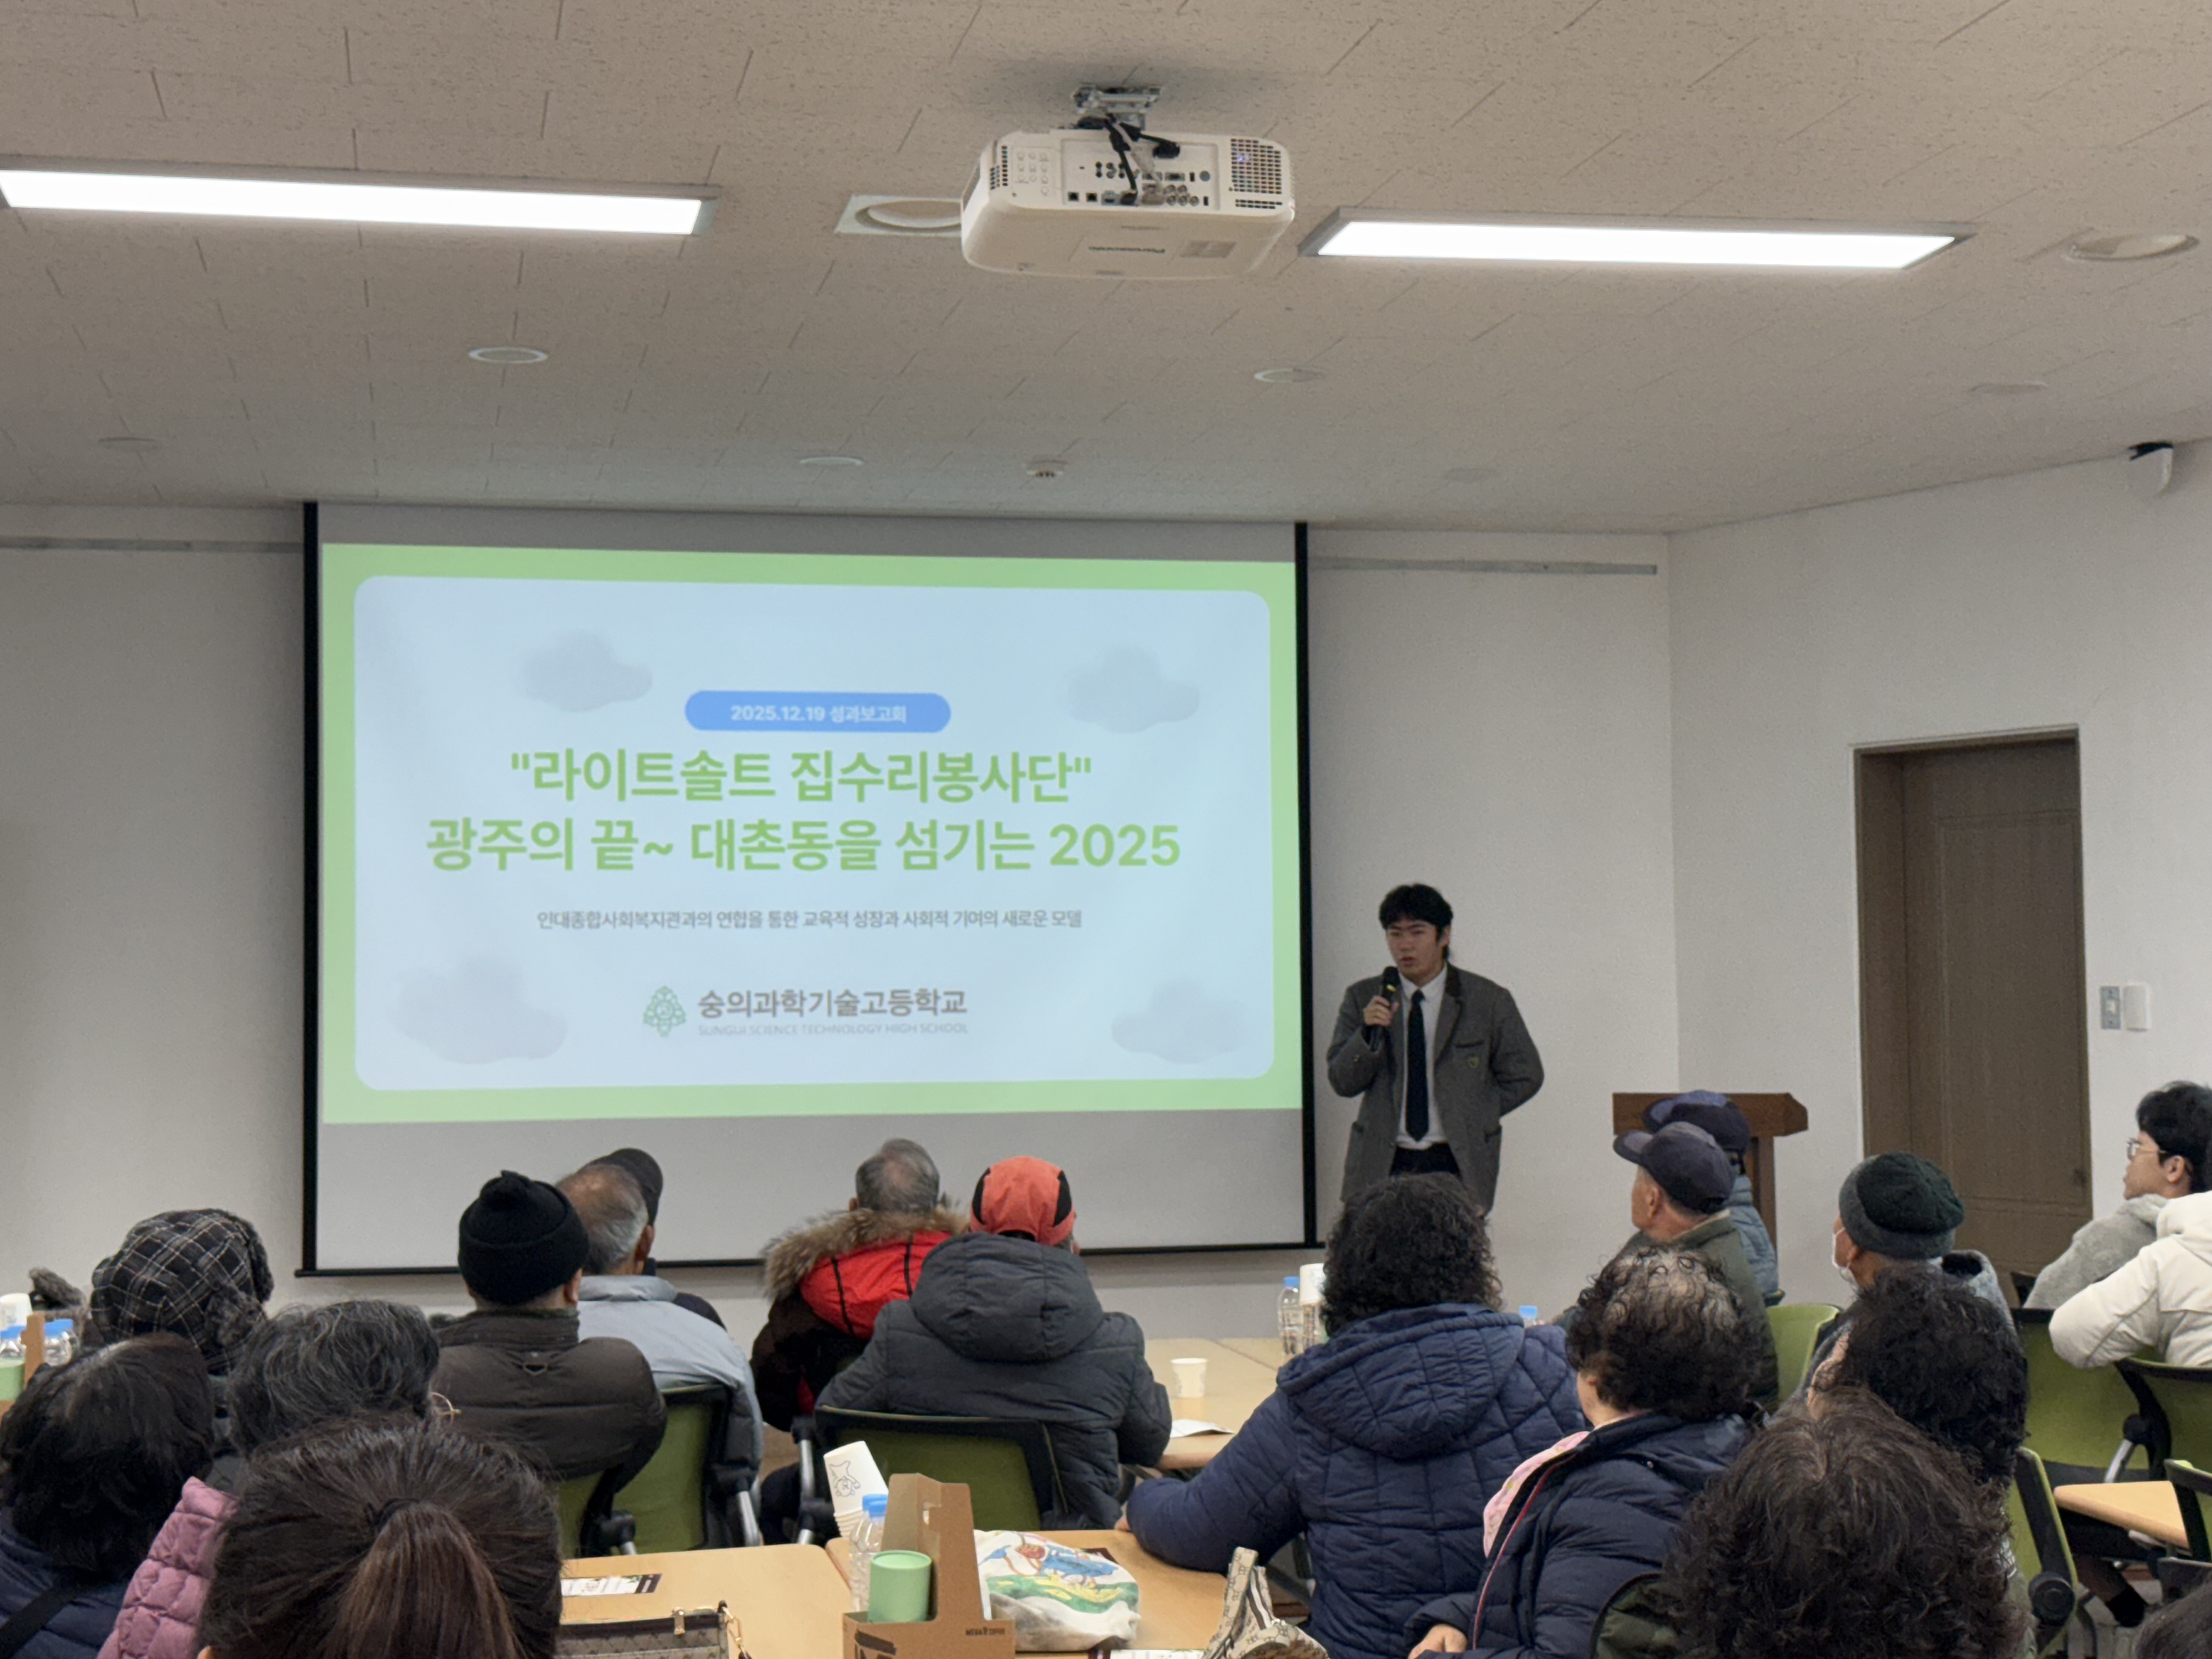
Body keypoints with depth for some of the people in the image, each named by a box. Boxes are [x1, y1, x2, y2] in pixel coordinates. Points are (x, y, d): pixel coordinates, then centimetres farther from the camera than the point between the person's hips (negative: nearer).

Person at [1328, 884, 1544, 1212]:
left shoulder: (1489, 1001, 4)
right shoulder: (1362, 998, 9)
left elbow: (1524, 1076, 11)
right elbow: (1342, 1082, 4)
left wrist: (1471, 1117, 4)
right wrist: (1369, 1033, -12)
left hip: (1456, 1164, -1)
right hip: (1381, 1166, 1)